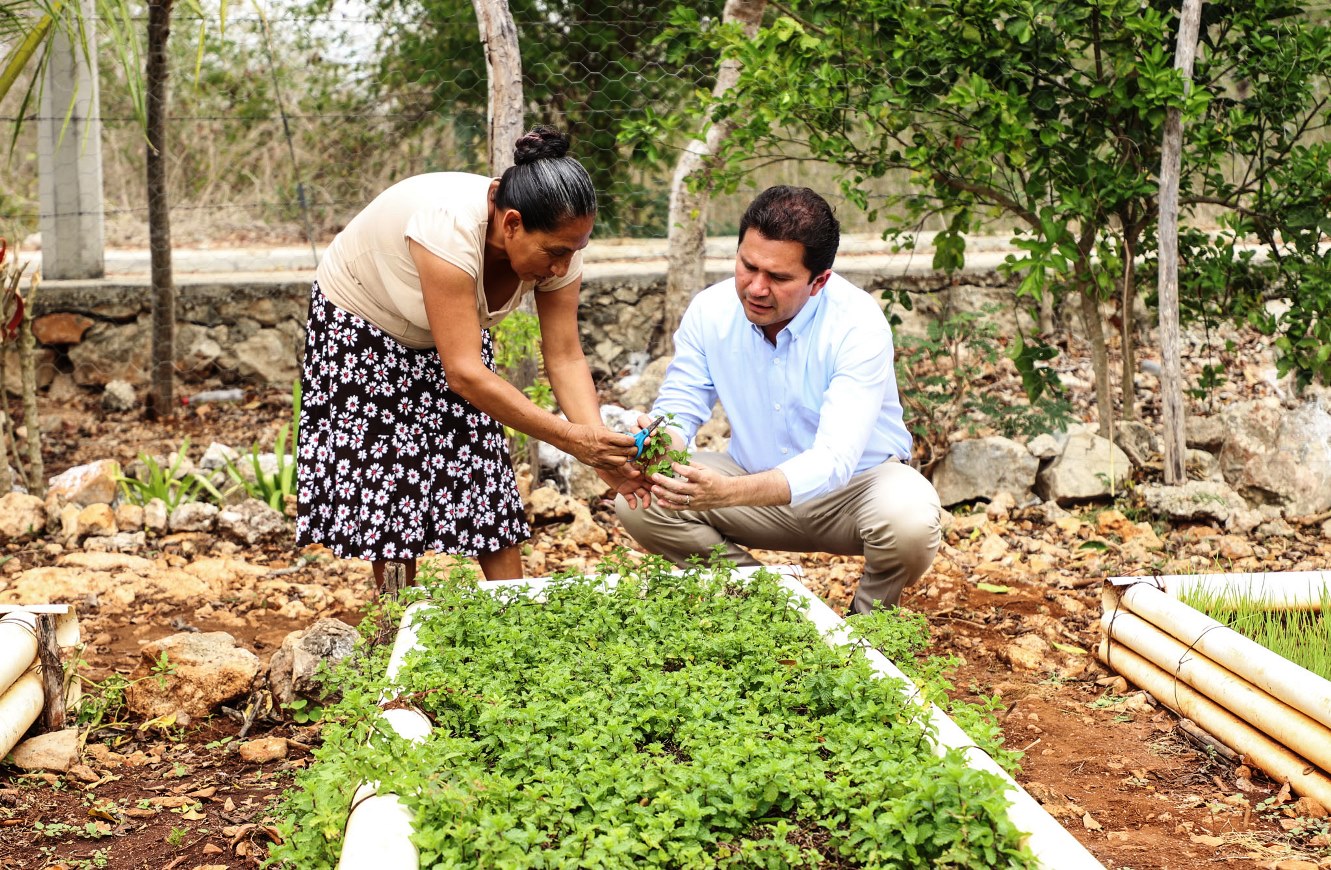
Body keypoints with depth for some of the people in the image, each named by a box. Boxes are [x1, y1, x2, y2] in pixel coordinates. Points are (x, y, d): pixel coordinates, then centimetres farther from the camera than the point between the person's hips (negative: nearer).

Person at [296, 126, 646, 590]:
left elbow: (565, 357, -21)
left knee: (484, 462, -3)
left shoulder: (557, 242, -24)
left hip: (452, 334, 5)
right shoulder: (450, 228, -43)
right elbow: (465, 373, -44)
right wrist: (571, 438, -46)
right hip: (360, 328, -5)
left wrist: (600, 447, -35)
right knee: (387, 476, -6)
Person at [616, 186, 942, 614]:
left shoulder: (858, 325, -27)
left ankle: (868, 615, -1)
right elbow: (679, 404, -7)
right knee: (637, 503, -18)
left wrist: (728, 492, -52)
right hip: (759, 482, 4)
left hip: (856, 481, -3)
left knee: (910, 519, -37)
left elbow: (833, 460, -35)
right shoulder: (710, 311, -12)